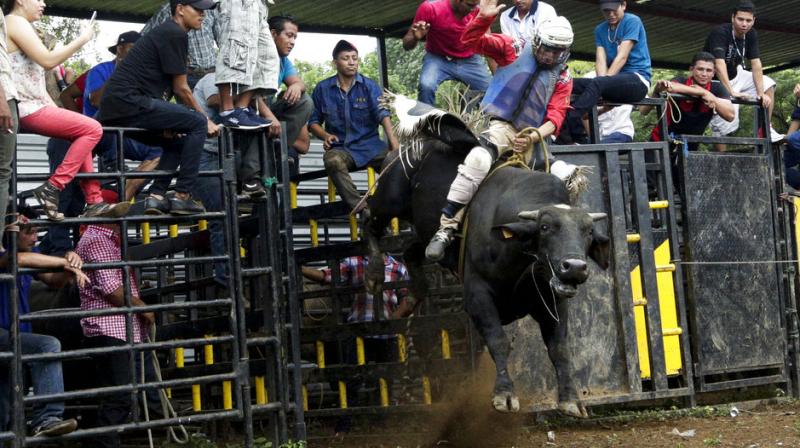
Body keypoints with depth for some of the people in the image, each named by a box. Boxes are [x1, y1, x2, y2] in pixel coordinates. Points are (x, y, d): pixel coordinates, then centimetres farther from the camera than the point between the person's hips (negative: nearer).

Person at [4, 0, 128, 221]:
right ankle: (52, 189, -12)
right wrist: (82, 39, -10)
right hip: (26, 108, -11)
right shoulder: (16, 22, -8)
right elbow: (47, 60, -18)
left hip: (30, 106, 11)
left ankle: (94, 201, 9)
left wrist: (56, 110, 13)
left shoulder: (18, 25, 25)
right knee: (92, 129, -11)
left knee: (82, 132, 18)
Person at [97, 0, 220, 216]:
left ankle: (157, 195, 9)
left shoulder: (164, 32, 25)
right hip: (130, 102, -10)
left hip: (112, 108, 10)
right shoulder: (176, 34, -5)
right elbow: (180, 89, -4)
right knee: (198, 123, -8)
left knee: (176, 141, 23)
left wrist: (167, 124, 16)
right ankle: (182, 196, -9)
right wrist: (206, 119, 8)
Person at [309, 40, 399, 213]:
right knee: (333, 161, -36)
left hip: (370, 144, 1)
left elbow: (382, 113, -12)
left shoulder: (369, 86, 5)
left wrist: (393, 139, -29)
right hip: (340, 148, -1)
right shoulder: (322, 88, 8)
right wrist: (325, 136, -9)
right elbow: (313, 121, 13)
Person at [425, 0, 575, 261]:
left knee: (567, 176, -11)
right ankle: (445, 229, -34)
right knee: (478, 159, -35)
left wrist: (535, 137, -16)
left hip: (533, 138, 5)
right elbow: (471, 41, 0)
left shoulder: (563, 78, 11)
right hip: (503, 126, -5)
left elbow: (556, 115, 3)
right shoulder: (513, 50, 4)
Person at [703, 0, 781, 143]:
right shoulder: (720, 33, -27)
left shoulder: (751, 34, -5)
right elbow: (719, 64, -37)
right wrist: (732, 93, -45)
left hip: (735, 76, 7)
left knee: (768, 84, -3)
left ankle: (766, 130, 1)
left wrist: (761, 93, -20)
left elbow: (756, 64, -10)